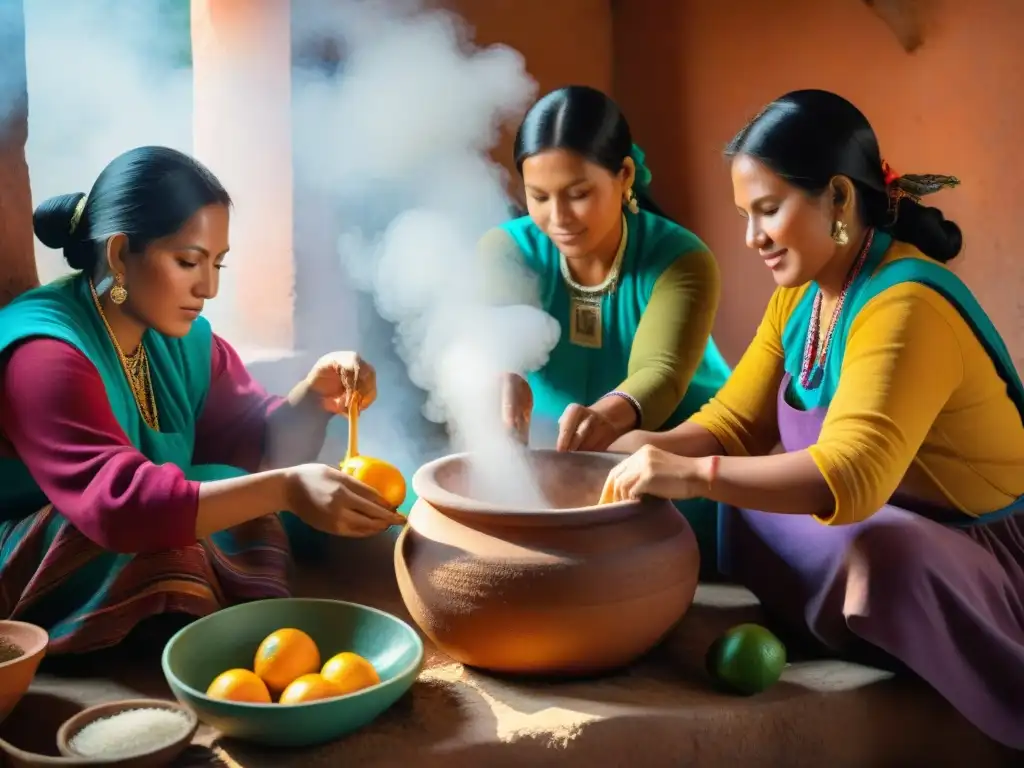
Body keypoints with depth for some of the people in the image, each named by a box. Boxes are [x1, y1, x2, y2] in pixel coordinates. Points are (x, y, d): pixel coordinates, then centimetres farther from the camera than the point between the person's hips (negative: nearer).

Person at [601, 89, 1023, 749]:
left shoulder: (904, 307, -26)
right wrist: (629, 447, -15)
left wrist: (694, 475, -45)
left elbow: (853, 476, -38)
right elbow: (732, 425, 2)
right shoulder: (801, 295, 3)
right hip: (879, 541, 8)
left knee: (875, 553, -37)